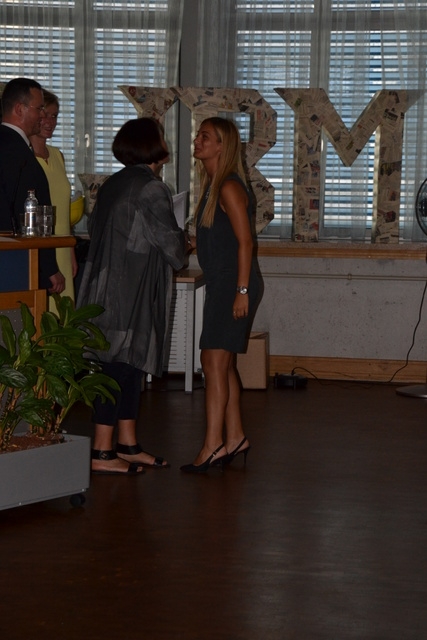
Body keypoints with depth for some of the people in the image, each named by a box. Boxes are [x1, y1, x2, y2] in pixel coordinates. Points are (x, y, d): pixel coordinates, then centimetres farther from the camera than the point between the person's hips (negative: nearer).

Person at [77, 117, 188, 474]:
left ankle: (128, 445, 19)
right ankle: (102, 453, -3)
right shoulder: (151, 188, -14)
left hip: (109, 283, 9)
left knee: (132, 364, 13)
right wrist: (183, 245, 11)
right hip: (130, 290, -9)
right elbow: (171, 243, -13)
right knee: (121, 365, -6)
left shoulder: (114, 184, 12)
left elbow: (96, 228, 17)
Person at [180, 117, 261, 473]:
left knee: (215, 360, -13)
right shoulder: (212, 185, 15)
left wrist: (242, 290, -21)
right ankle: (234, 437, 22)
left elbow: (245, 241, -18)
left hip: (233, 283, -10)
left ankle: (213, 445, -13)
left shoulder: (229, 188, -14)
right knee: (223, 363, 14)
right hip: (220, 283, 10)